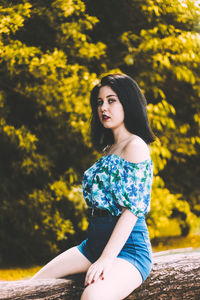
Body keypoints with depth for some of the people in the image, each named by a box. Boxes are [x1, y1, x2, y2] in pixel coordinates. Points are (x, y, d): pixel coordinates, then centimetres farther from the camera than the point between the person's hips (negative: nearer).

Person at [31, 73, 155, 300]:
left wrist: (106, 259, -22)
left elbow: (132, 209, -17)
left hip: (127, 246, -9)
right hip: (94, 242, 9)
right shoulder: (108, 149, 19)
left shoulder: (135, 146, -9)